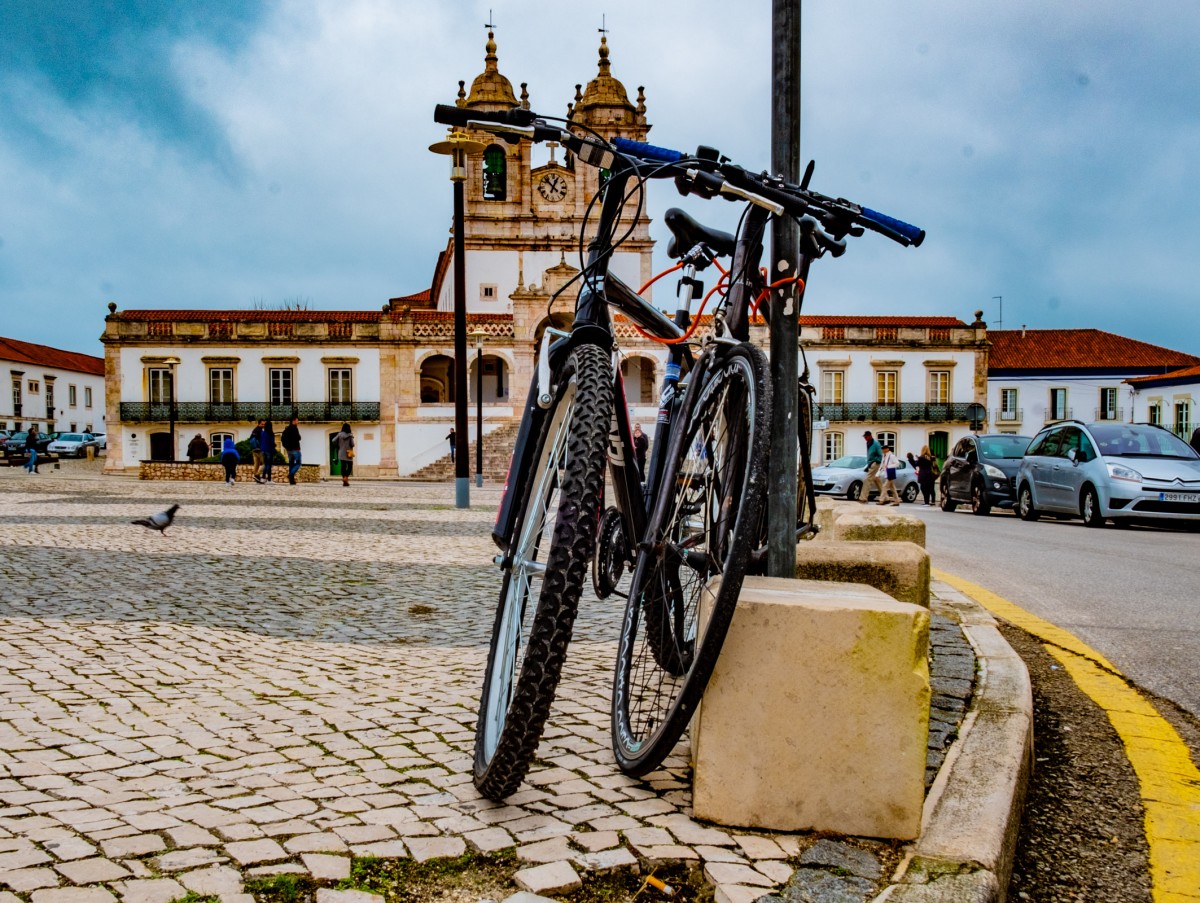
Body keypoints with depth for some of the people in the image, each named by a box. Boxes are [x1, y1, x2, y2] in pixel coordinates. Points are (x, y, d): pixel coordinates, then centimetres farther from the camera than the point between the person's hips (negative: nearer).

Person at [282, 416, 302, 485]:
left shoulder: (286, 429, 12)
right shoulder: (294, 428, -13)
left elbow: (282, 438, 16)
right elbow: (297, 438, -20)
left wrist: (285, 446, 19)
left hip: (289, 450, 8)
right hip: (295, 449, -8)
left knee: (291, 464, 10)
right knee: (297, 463, -2)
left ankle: (291, 480, 7)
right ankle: (291, 474, -23)